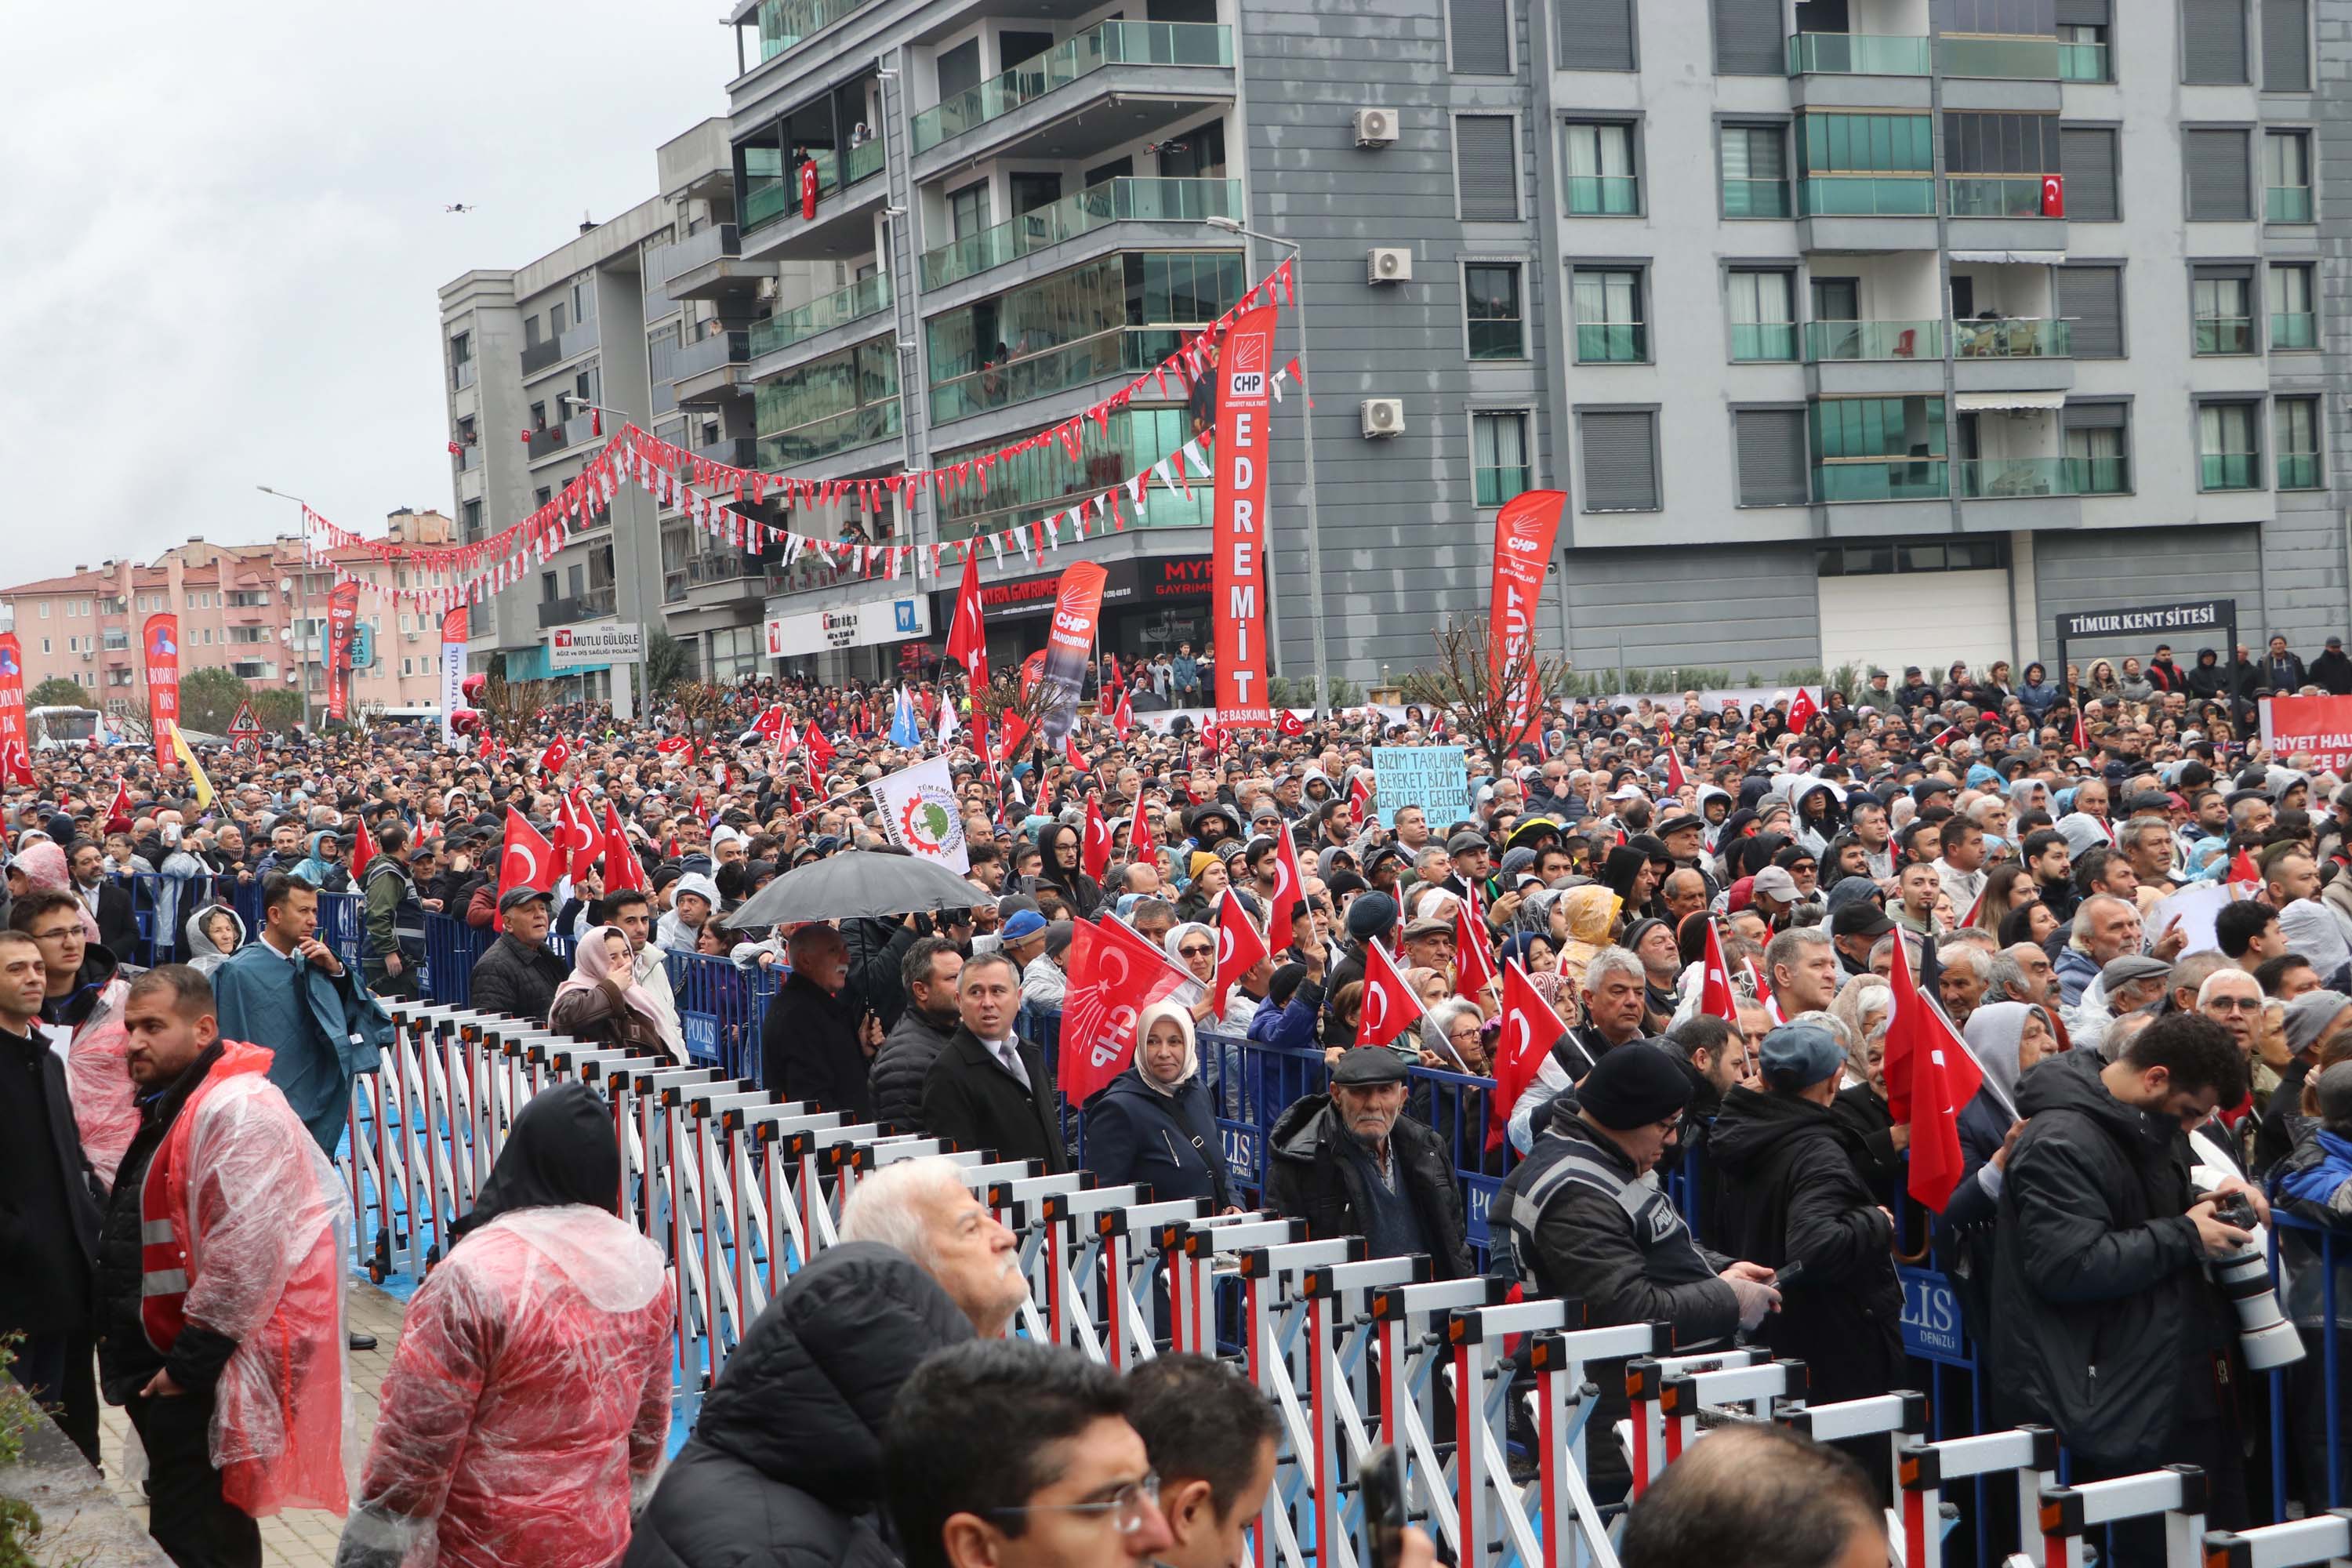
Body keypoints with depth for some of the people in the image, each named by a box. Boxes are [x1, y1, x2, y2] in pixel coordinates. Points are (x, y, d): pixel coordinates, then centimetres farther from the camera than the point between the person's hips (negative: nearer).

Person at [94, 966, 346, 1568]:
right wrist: (129, 1352, 22)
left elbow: (244, 1255, -26)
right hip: (161, 1365, 11)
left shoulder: (238, 1113, -20)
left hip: (204, 1377, -11)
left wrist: (189, 1364, -22)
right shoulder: (168, 1107, 15)